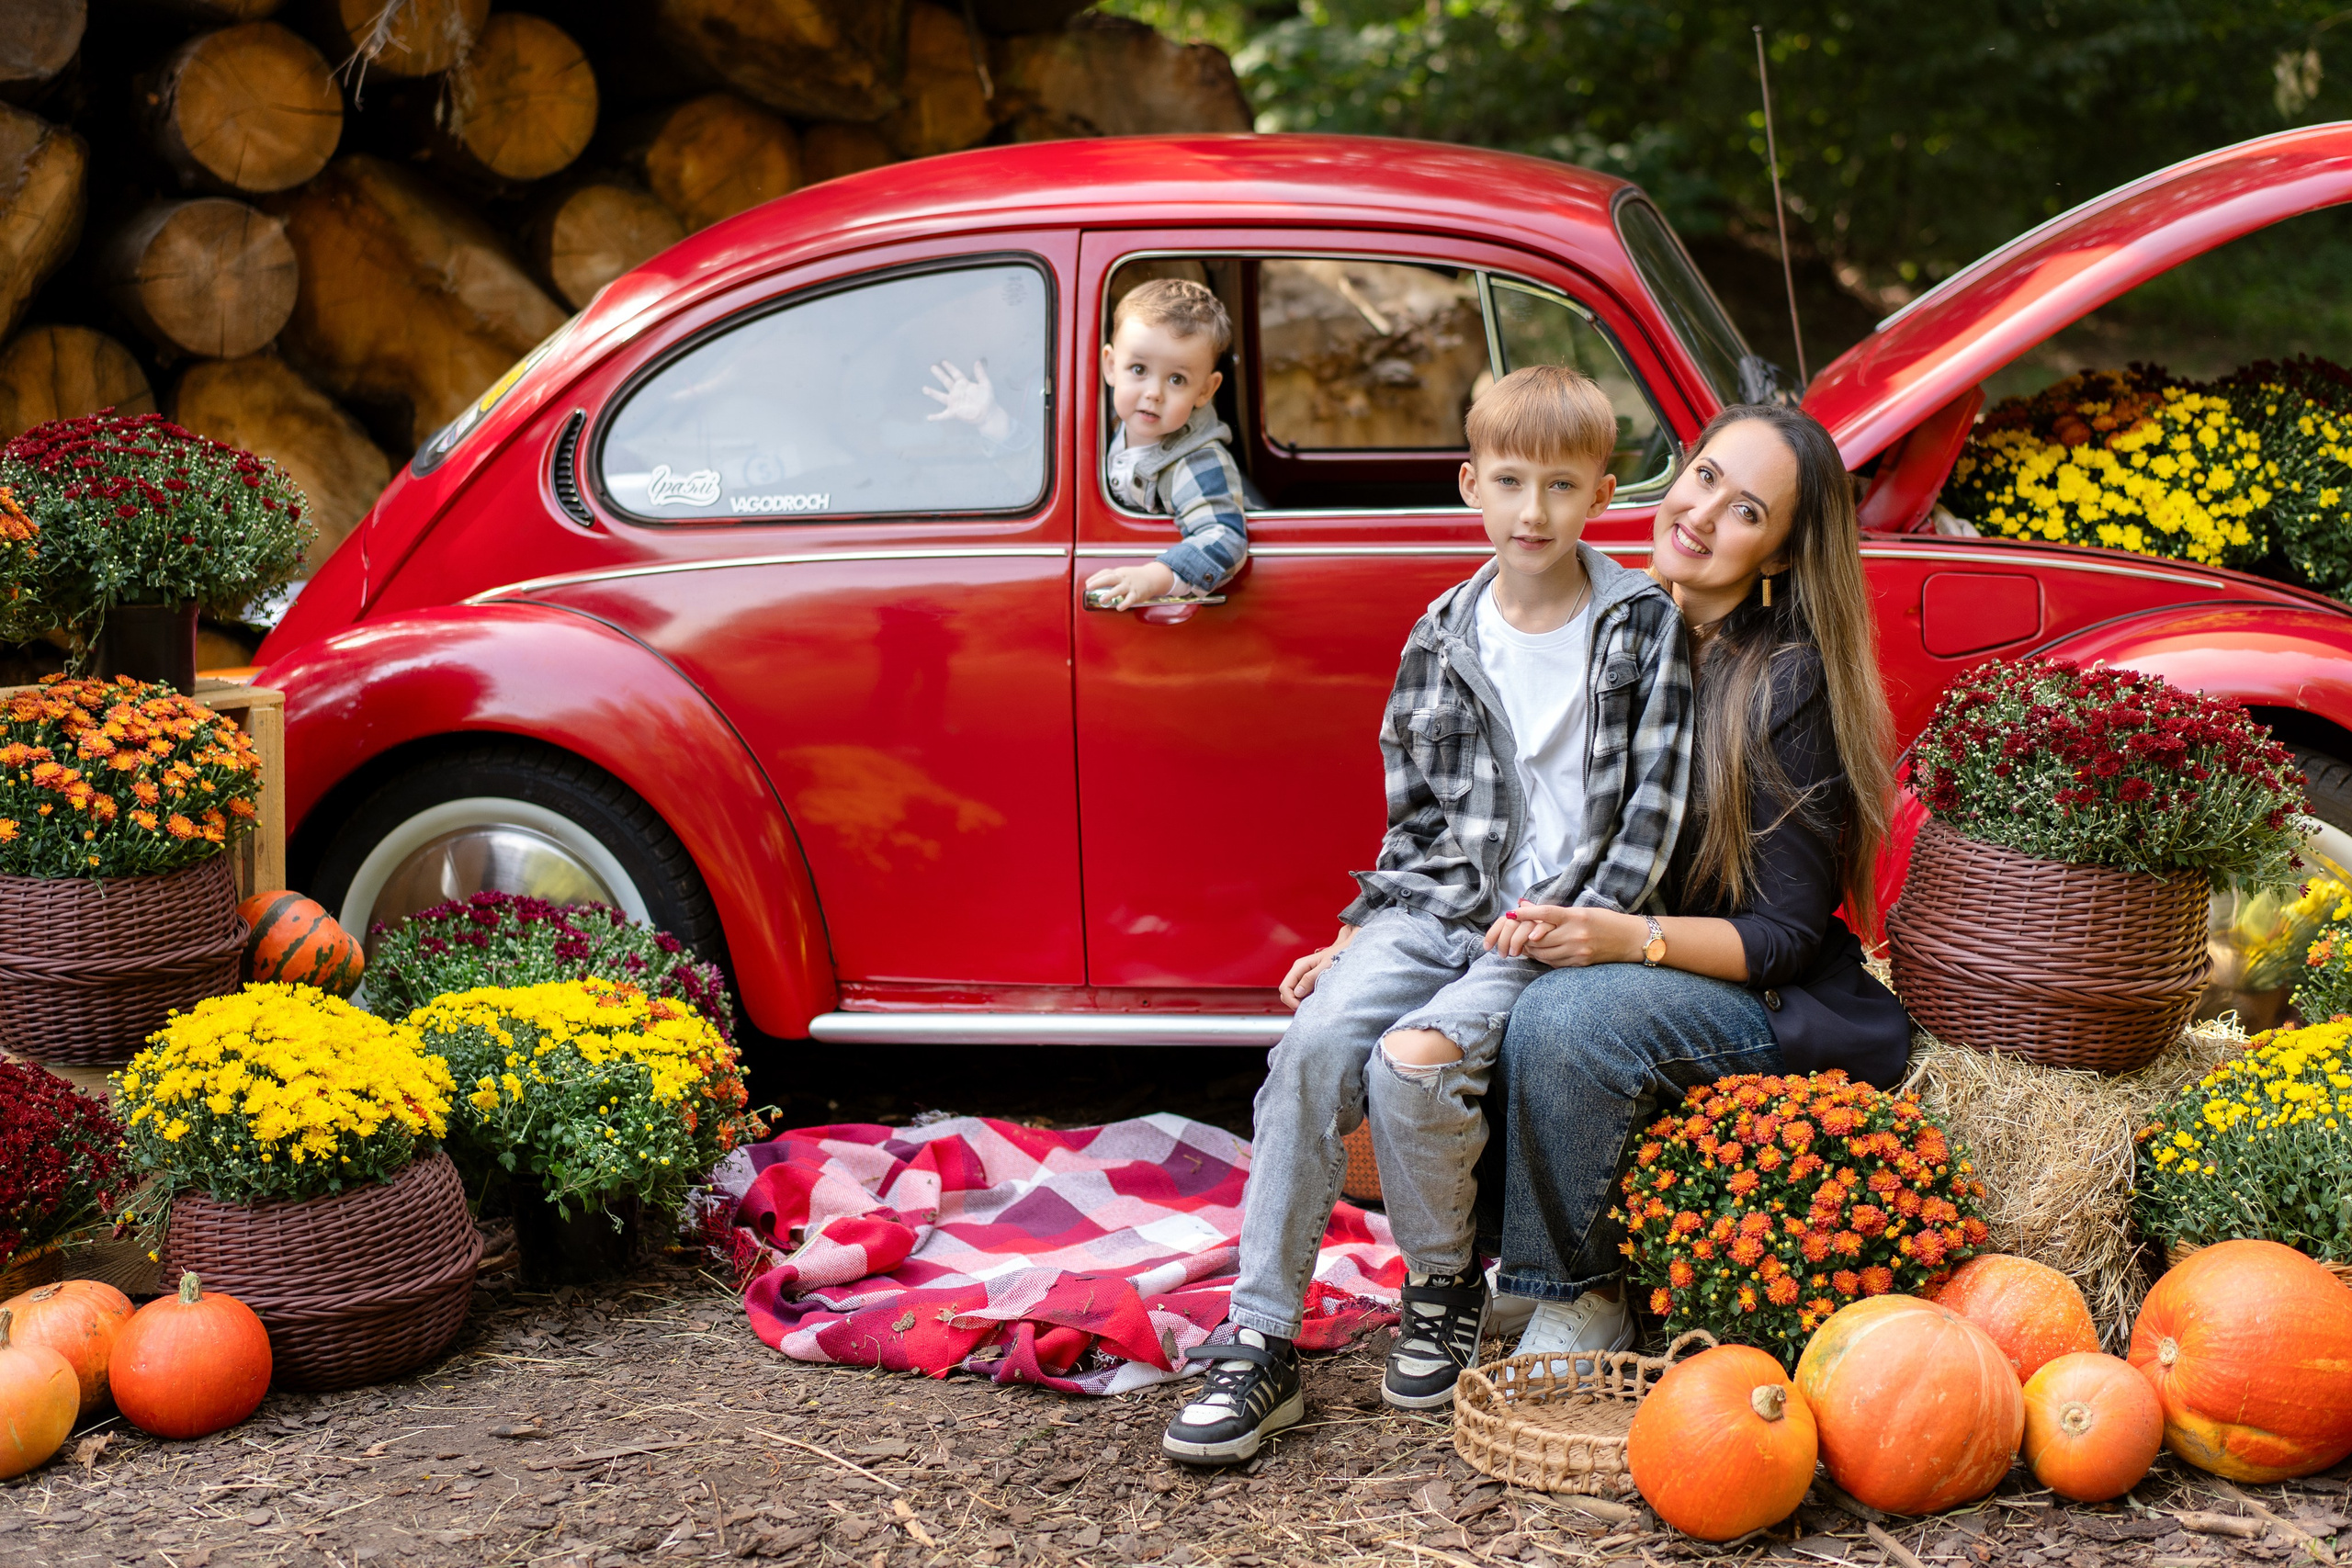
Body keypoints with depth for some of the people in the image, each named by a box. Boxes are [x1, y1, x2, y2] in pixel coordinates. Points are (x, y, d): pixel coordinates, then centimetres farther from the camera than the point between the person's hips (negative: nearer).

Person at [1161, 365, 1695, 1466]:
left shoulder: (1647, 630, -1)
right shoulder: (1442, 640, 10)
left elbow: (1653, 807, -3)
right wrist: (1358, 931, 5)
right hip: (1437, 906, 4)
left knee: (1414, 1059, -29)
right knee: (1317, 1040, -23)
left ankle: (1445, 1290, 1)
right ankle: (1258, 1345, -19)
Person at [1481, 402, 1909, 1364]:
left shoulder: (1788, 681, -15)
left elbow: (1783, 937, -13)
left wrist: (1631, 939, -30)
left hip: (1771, 1004, -6)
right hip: (1618, 962, 6)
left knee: (1562, 1019, -33)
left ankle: (1584, 1302, -14)